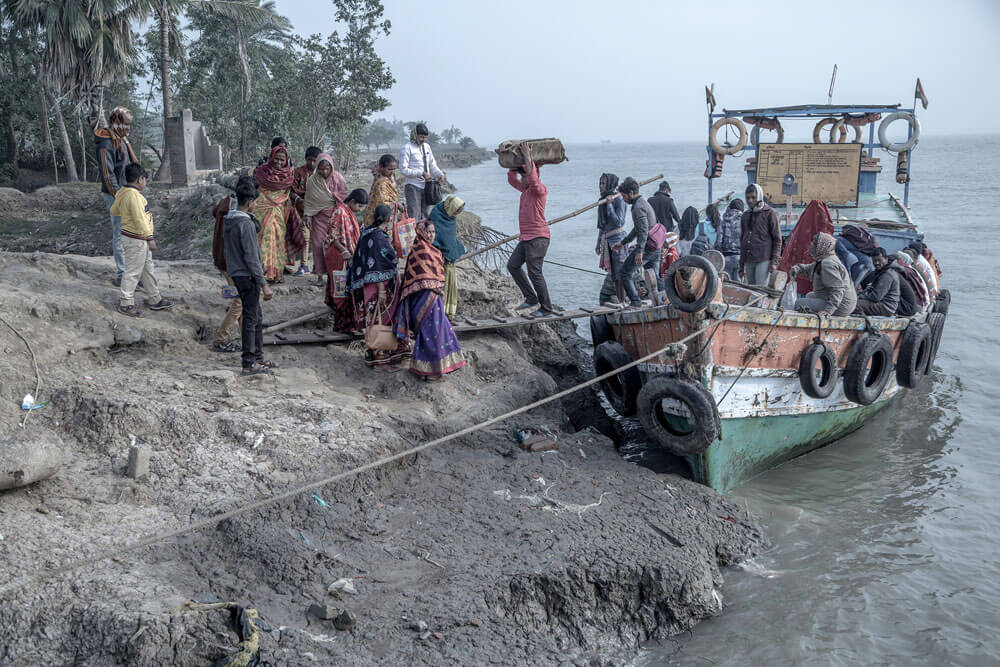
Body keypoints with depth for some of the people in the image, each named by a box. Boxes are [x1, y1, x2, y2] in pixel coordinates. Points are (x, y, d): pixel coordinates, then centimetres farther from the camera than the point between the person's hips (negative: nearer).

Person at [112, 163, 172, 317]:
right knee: (133, 272, -1)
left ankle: (155, 299, 28)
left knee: (147, 269, 18)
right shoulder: (134, 196, -23)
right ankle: (125, 304, 8)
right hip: (136, 240, -10)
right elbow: (139, 220, -25)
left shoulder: (122, 193, 7)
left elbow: (114, 210, 21)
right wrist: (149, 238, -21)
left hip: (140, 241, 10)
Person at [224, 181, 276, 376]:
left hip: (235, 272, 9)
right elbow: (251, 257, -21)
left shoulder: (228, 221, 9)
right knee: (251, 318, -2)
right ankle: (249, 363, 4)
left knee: (256, 317, 17)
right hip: (247, 275, -9)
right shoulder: (246, 224, -19)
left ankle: (258, 358, 25)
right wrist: (264, 284, -19)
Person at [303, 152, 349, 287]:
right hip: (319, 216, 1)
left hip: (334, 214, -1)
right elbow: (308, 199, 4)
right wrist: (308, 215, 0)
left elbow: (344, 194, 3)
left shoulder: (337, 178, -4)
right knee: (318, 244, -2)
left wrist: (333, 196, -8)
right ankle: (320, 275, 6)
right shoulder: (312, 181, -1)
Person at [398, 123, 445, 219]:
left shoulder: (426, 146, 13)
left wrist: (440, 175, -3)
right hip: (413, 187, -7)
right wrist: (421, 173, -19)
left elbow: (433, 165, 17)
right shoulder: (407, 148, -7)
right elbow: (404, 169, -13)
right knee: (413, 218, -11)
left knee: (424, 217, 11)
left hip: (426, 186, 7)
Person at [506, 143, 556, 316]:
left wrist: (528, 158, -27)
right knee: (513, 265, 9)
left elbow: (533, 179, -31)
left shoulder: (540, 190, -11)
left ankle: (546, 308, 0)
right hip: (525, 238, 10)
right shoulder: (525, 190, 16)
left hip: (538, 238, -10)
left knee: (534, 272, -9)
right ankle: (531, 298, 13)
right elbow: (512, 179, 30)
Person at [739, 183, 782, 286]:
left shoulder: (769, 213, 0)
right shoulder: (745, 215, 16)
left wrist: (774, 262, -9)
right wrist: (741, 264, 17)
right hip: (748, 261, 5)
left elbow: (777, 239, -2)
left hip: (763, 260, -5)